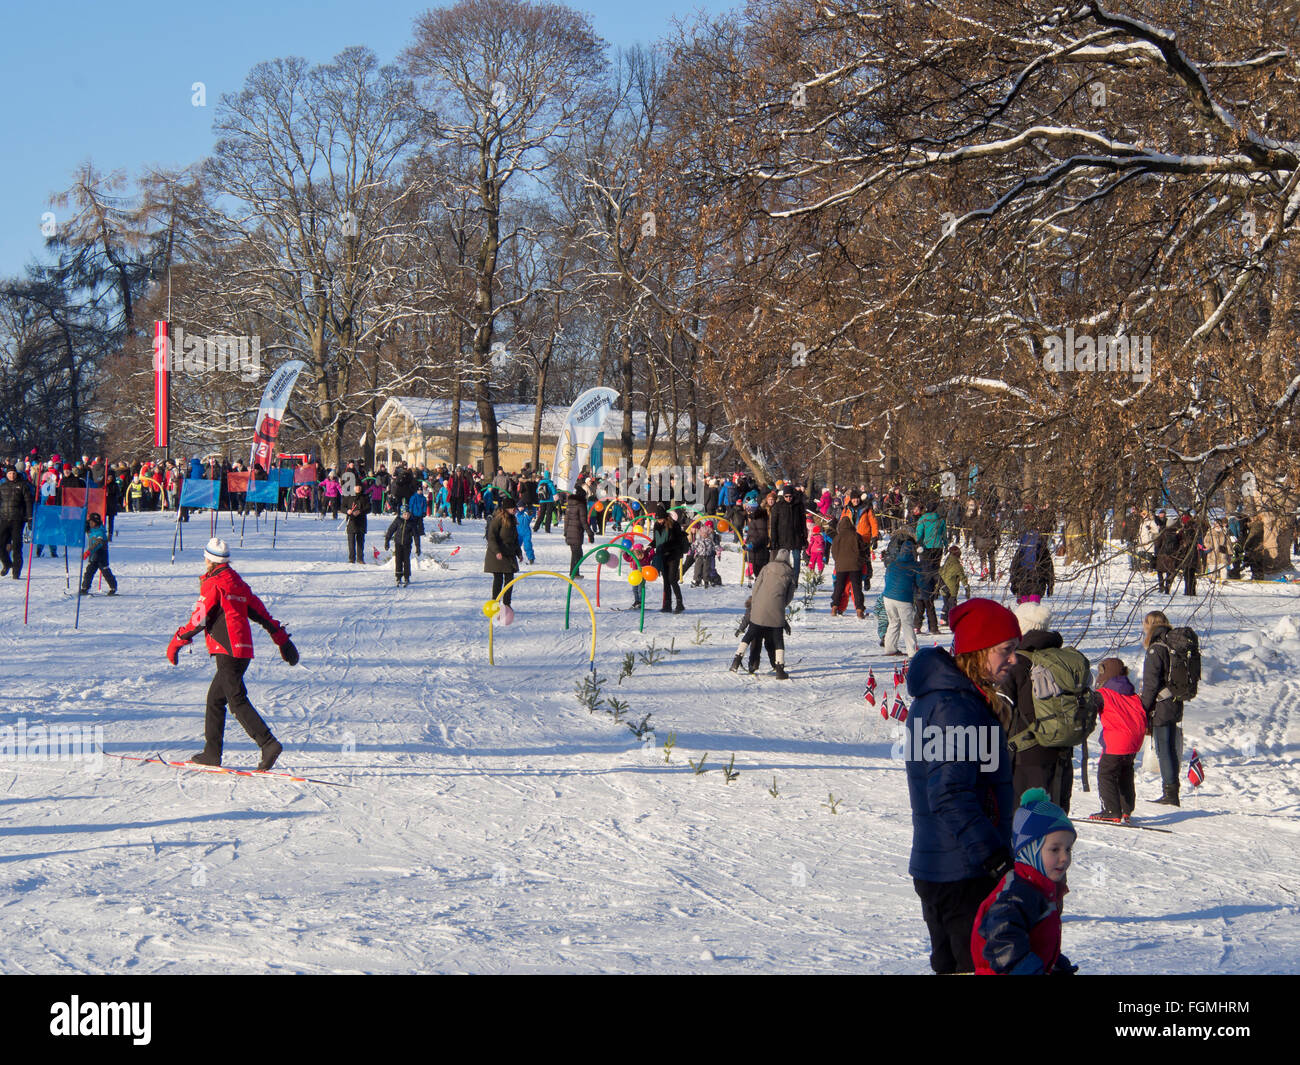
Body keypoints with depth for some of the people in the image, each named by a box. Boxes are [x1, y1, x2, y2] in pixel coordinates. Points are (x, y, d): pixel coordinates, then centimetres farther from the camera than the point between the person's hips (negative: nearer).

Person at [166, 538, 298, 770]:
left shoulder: (213, 584, -8)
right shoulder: (237, 582, 15)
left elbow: (200, 618, -9)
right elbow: (260, 612, 16)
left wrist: (177, 641, 2)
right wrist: (282, 639, 19)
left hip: (227, 651, -9)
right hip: (243, 651, 9)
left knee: (237, 701, -12)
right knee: (215, 698, 17)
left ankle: (268, 744, -25)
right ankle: (212, 753, 20)